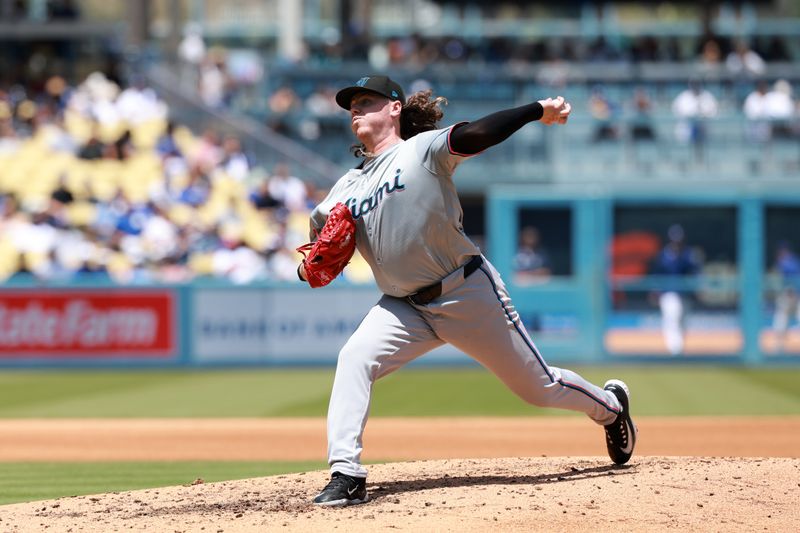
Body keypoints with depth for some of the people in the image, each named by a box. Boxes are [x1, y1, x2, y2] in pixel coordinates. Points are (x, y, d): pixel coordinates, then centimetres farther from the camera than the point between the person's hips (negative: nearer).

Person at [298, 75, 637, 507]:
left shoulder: (422, 148, -9)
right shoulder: (346, 187, 8)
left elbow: (473, 135, -23)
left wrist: (538, 111, -35)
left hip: (469, 294, -4)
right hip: (403, 307, 4)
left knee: (540, 387, 6)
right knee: (353, 360, -22)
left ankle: (609, 405, 37)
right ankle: (346, 477, -24)